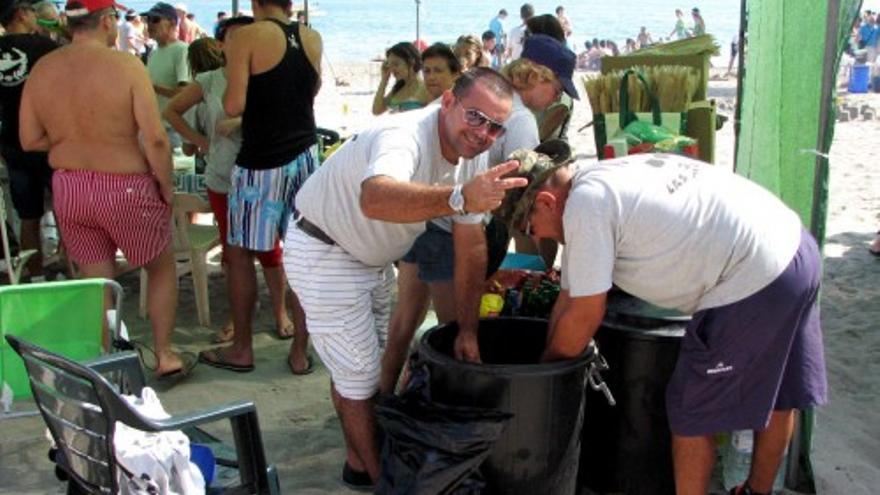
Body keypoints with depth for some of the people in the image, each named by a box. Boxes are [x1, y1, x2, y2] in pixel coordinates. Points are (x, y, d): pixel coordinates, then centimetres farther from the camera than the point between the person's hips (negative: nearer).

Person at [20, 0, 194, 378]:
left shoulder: (41, 70, -1)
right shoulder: (126, 66, -16)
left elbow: (30, 140, 2)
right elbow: (155, 138, -19)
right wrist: (166, 187, -6)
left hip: (69, 189, 4)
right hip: (124, 189, -4)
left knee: (96, 282, 16)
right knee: (162, 268, 18)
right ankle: (165, 356, 23)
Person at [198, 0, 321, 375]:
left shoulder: (247, 38, -8)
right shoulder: (313, 39, 9)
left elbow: (233, 106, -14)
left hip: (262, 162, -5)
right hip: (305, 157, 5)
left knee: (239, 254, 10)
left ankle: (241, 349, 17)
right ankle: (300, 352, 12)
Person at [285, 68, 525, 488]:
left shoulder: (472, 155, -8)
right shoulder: (404, 137, -34)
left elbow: (471, 247, -3)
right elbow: (375, 199, -58)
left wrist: (468, 329, -3)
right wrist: (459, 198, -73)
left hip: (371, 259, 9)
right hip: (323, 256, -9)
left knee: (359, 363, 21)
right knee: (358, 375, -2)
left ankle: (360, 459, 39)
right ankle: (374, 474, 18)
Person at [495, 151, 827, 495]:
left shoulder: (584, 203, -14)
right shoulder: (603, 176, 16)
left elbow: (584, 316, -8)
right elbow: (569, 297, 20)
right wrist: (551, 361, 23)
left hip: (753, 282, -10)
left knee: (691, 413, 5)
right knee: (775, 395, 25)